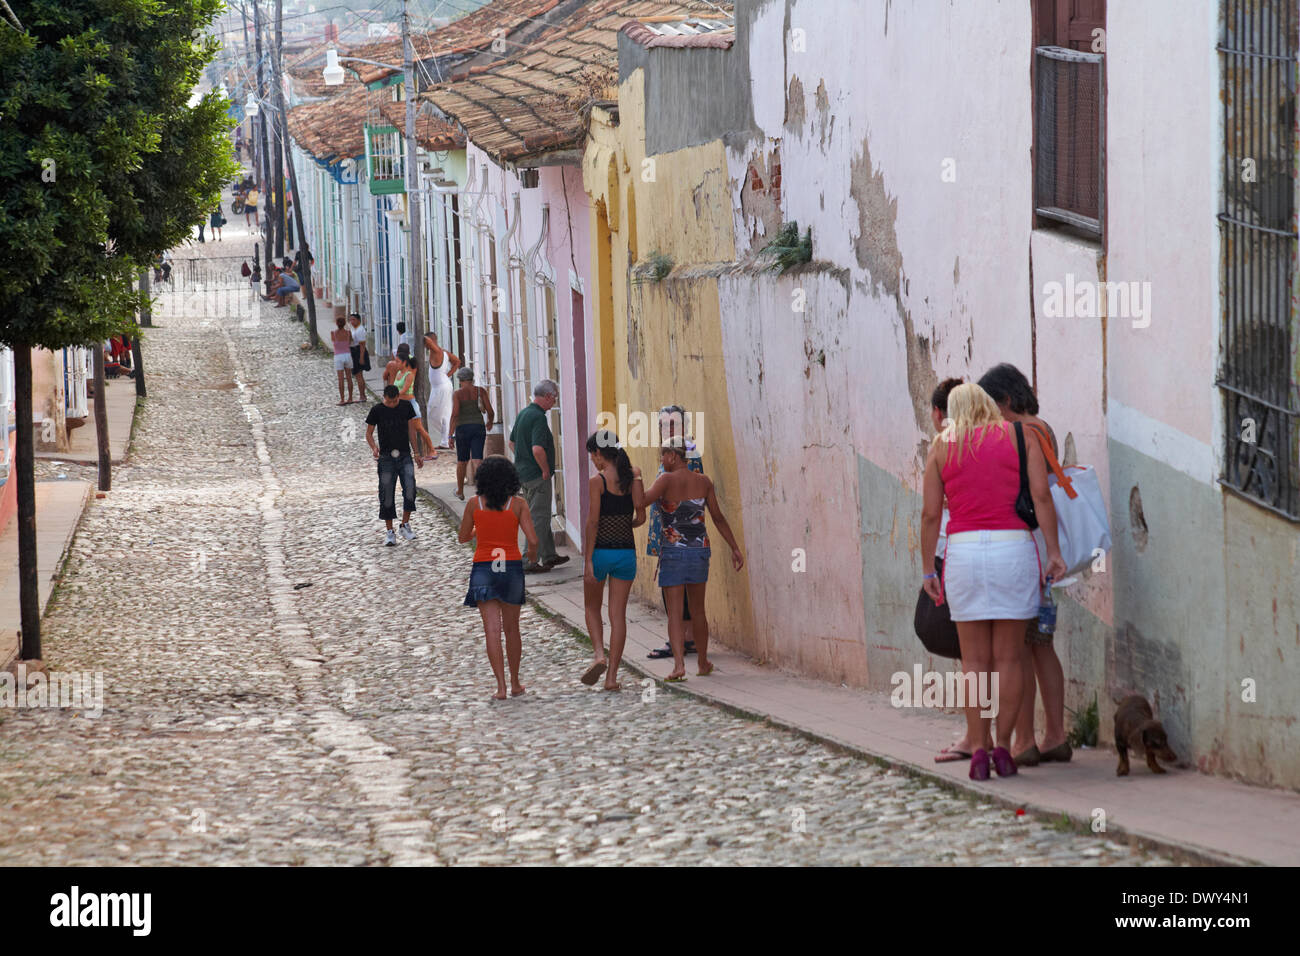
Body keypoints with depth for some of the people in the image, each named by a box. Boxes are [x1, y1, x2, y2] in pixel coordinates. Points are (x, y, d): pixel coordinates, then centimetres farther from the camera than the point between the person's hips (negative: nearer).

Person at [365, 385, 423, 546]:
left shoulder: (406, 407, 4)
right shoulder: (377, 411, -2)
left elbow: (411, 430, 12)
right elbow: (369, 433, 3)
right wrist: (374, 448, -17)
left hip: (405, 456, 1)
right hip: (386, 458, -1)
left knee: (410, 488, -17)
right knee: (387, 495, -2)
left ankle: (405, 524, -1)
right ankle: (389, 532, 7)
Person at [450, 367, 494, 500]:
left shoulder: (457, 393, -3)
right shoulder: (481, 391, 3)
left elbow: (455, 413, -14)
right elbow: (490, 411, 1)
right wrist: (490, 422, 23)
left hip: (463, 429, -1)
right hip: (479, 427, 1)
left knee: (461, 461, 16)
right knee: (477, 460, -4)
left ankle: (460, 491, 32)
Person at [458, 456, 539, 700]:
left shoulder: (474, 504, -2)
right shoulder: (518, 504, -4)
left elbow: (464, 537, 10)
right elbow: (532, 540, -8)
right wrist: (532, 553, 14)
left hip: (483, 569, -1)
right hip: (511, 568, 1)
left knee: (492, 631, -3)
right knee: (512, 629, 15)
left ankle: (501, 687, -12)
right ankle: (515, 684, 24)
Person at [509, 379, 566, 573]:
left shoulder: (522, 414, 10)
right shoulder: (538, 417, -20)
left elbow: (512, 443, 21)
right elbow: (538, 449, -29)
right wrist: (546, 470, -17)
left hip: (523, 474, 9)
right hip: (537, 476, -9)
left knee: (541, 516, 19)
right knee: (539, 519, -2)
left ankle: (549, 555, 29)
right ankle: (529, 563, -1)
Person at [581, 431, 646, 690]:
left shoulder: (597, 481, -11)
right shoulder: (633, 478, 2)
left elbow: (592, 522, -13)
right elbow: (641, 517, 1)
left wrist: (588, 560, -11)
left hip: (601, 550, -4)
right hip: (626, 551, 4)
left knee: (592, 607, 17)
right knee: (618, 614, 7)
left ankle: (599, 654, -5)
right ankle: (612, 676, 5)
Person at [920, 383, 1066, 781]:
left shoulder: (942, 446, 8)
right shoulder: (1021, 437, 7)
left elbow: (931, 513, 4)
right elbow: (1040, 496, -4)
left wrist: (928, 569, 9)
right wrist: (1053, 551, -3)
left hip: (964, 552, 0)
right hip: (1013, 550, 0)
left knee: (975, 660, 6)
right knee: (1008, 658, 6)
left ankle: (979, 750, -1)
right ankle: (1003, 747, 5)